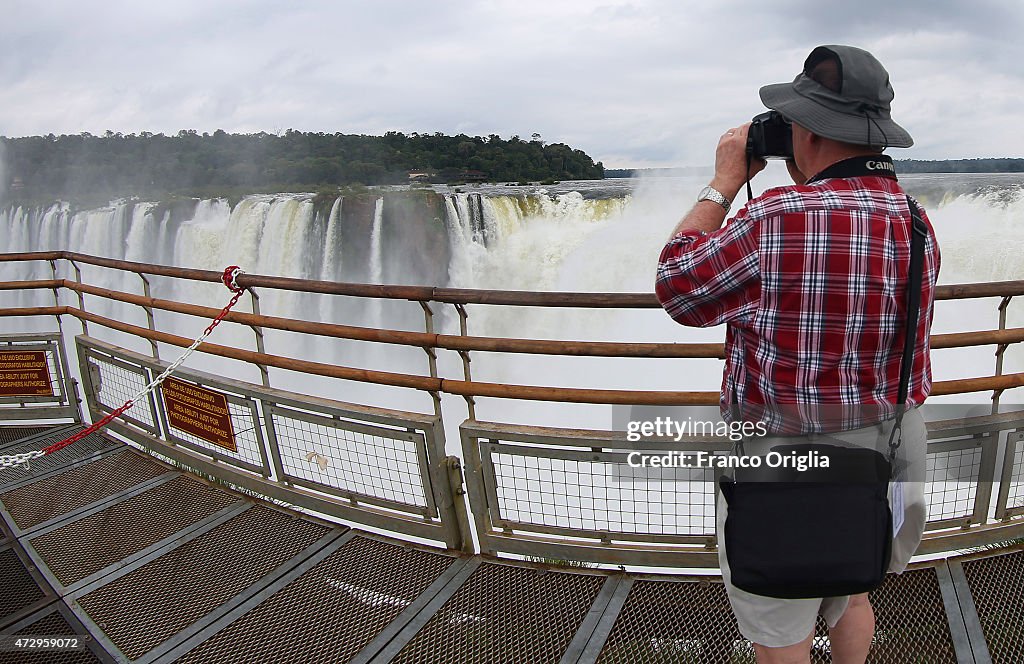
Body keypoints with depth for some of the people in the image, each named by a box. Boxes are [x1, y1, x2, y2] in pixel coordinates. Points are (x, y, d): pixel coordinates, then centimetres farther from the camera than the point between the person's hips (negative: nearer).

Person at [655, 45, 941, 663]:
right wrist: (813, 188, 11)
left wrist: (724, 182, -5)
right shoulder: (916, 223, -2)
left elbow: (678, 286, -13)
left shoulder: (777, 218, -27)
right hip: (889, 446, 8)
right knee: (851, 593, 30)